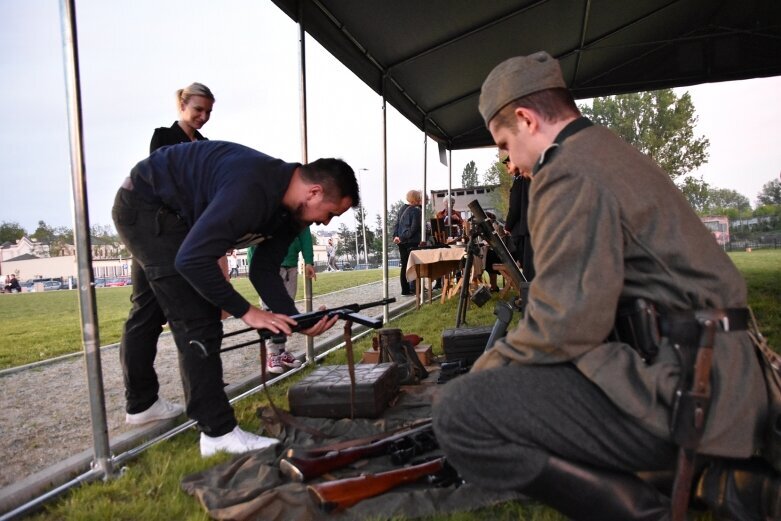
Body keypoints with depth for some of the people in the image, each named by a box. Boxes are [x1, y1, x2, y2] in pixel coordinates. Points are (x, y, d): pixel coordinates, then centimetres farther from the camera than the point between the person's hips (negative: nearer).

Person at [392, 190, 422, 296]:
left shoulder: (402, 209, 11)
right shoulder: (416, 211, -12)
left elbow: (396, 224, 11)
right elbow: (414, 228, -16)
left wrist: (395, 236, 3)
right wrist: (402, 238, -11)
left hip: (401, 242, 7)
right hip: (412, 242, -7)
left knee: (404, 266, 11)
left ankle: (405, 289, 14)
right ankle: (412, 288, 2)